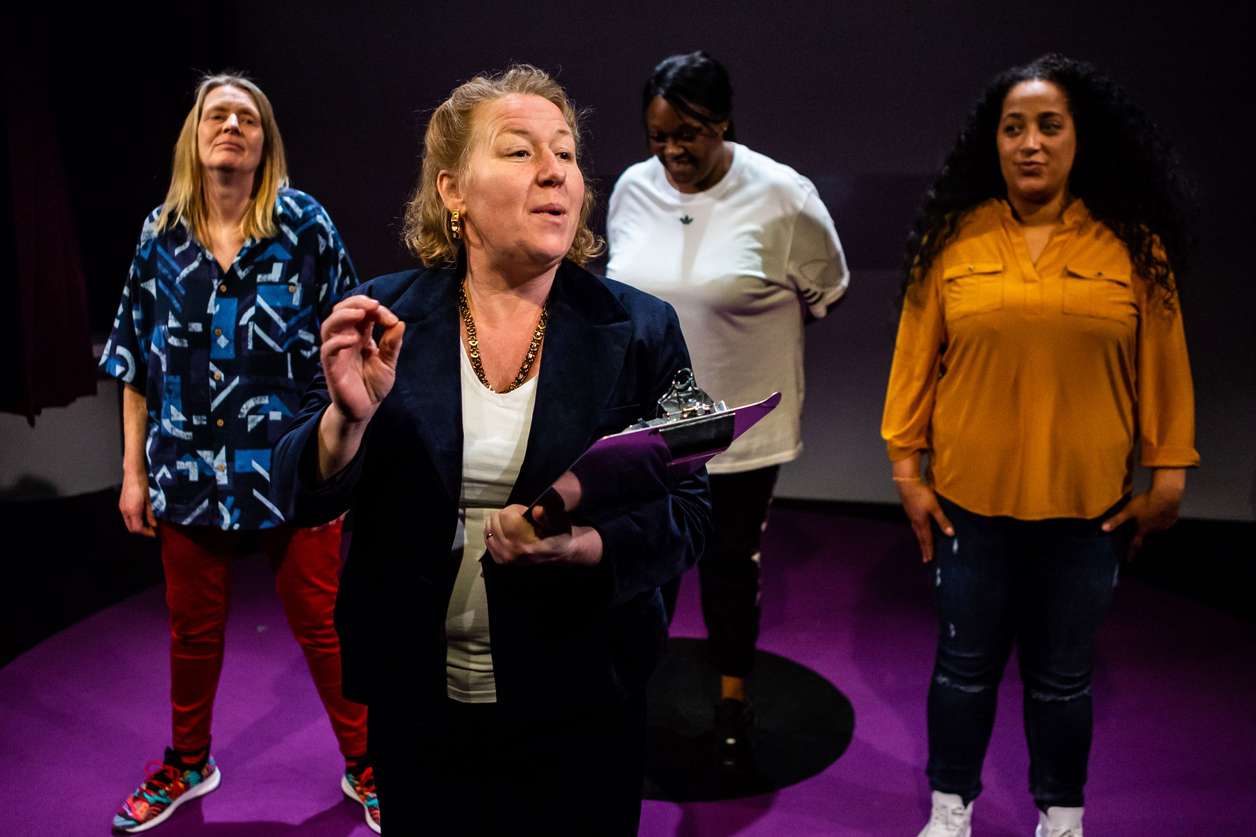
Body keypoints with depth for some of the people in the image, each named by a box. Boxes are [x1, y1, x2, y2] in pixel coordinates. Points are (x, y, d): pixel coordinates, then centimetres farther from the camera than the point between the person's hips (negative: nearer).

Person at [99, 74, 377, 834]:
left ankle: (363, 767, 27)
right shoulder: (162, 235, 4)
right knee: (194, 629, 18)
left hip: (296, 462, -3)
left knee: (322, 625, 7)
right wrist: (134, 470, 8)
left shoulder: (306, 224, -4)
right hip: (190, 467, 3)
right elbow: (138, 363, 8)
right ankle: (187, 765, 41)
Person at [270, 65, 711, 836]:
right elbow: (305, 499, -4)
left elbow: (685, 518, -8)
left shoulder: (640, 330, -7)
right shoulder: (383, 316, -4)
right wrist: (349, 416, -24)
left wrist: (581, 547, -27)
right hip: (415, 707, 1)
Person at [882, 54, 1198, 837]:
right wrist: (908, 467, -2)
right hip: (970, 497, 0)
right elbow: (918, 358, -2)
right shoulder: (954, 239, -4)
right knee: (966, 663, 14)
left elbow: (1161, 365, 0)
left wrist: (1168, 475, 1)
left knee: (1063, 674, 15)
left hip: (1087, 504, 0)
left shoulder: (1133, 244, -2)